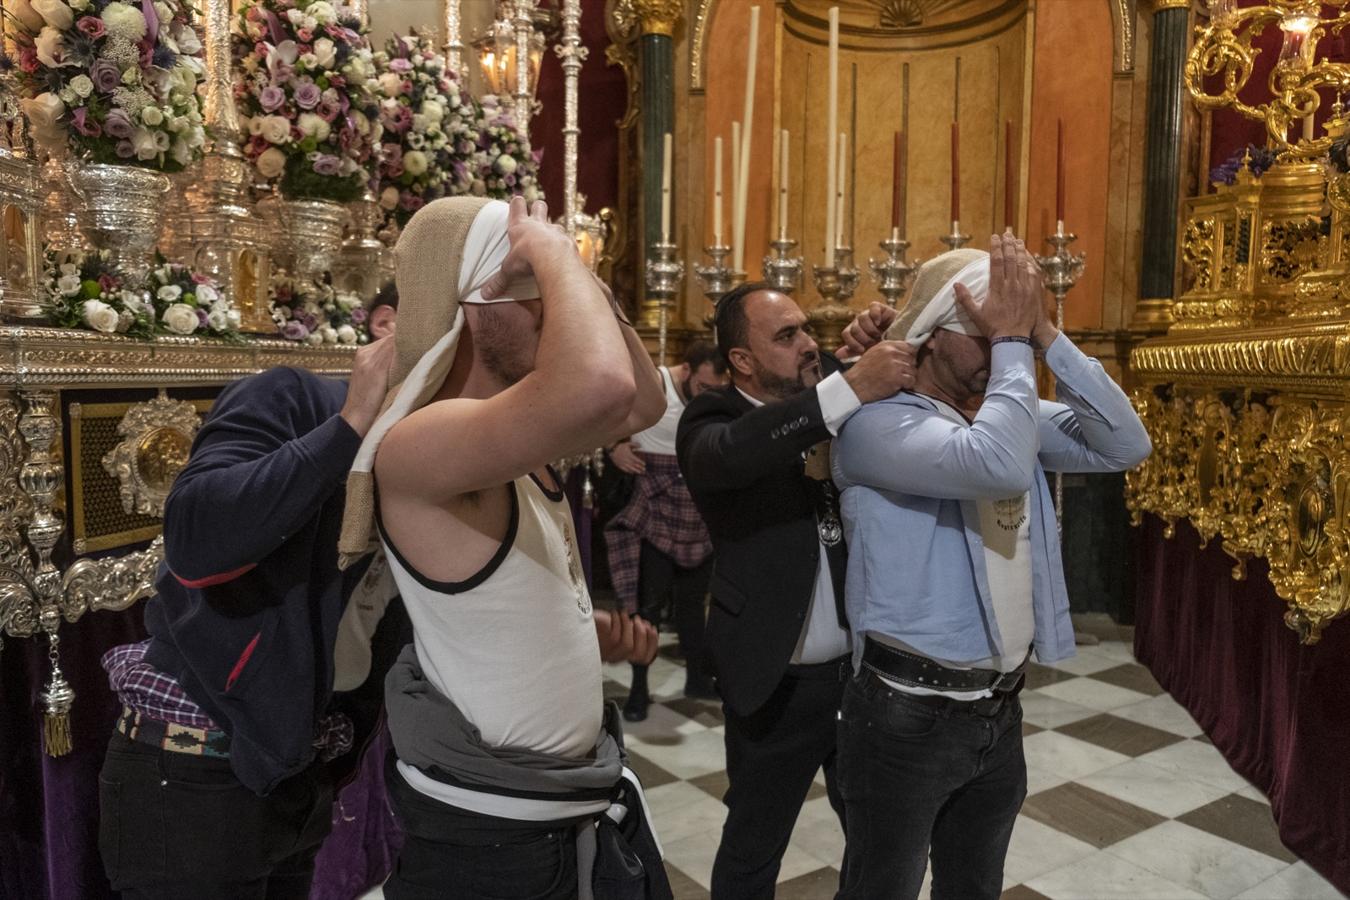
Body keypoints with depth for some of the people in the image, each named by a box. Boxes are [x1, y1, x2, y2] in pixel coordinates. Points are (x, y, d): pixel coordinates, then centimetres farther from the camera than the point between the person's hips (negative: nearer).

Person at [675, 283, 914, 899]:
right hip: (777, 682, -4)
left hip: (862, 667, 5)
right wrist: (850, 388, -39)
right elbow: (731, 452, -34)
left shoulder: (831, 400, 4)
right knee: (753, 850, 16)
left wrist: (876, 349, -13)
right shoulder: (712, 421, -12)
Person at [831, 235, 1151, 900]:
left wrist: (1042, 335, -9)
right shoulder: (879, 421, -19)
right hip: (907, 716, -7)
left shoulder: (1014, 412, 6)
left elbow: (1125, 445, -3)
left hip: (999, 712, 7)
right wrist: (1012, 340, -21)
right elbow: (999, 465, -34)